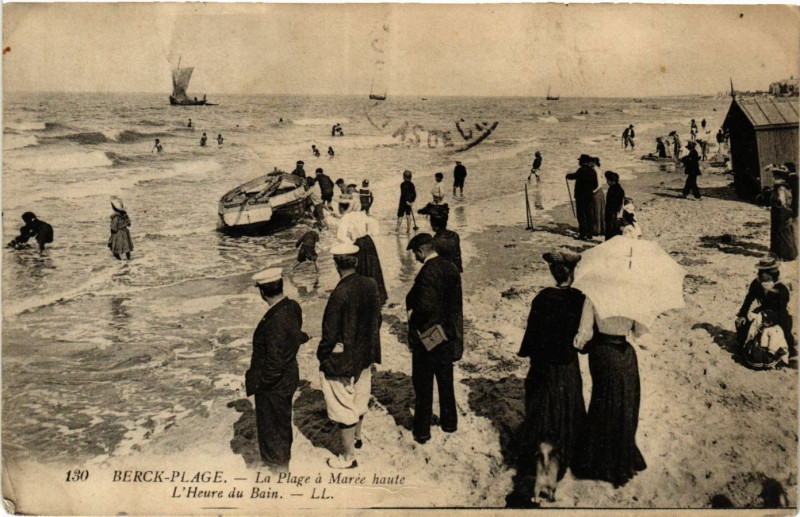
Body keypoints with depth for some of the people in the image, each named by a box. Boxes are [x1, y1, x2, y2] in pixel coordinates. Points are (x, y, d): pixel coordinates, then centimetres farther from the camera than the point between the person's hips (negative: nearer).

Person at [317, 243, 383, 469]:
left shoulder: (340, 293, -26)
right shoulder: (370, 285, -6)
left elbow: (330, 333, -21)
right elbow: (377, 319, 5)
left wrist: (322, 355, -5)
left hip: (341, 360, -7)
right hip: (366, 355, 8)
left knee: (343, 408, 7)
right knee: (359, 398, 27)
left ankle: (349, 457, 17)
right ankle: (357, 437, 49)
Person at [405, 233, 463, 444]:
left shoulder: (427, 272, -23)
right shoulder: (451, 268, 1)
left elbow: (425, 306, -29)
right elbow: (456, 302, 6)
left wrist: (412, 315, -11)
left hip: (427, 337, -7)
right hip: (448, 336, 7)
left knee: (423, 386, 5)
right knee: (446, 381, 21)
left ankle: (422, 431, 14)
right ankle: (449, 421, 33)